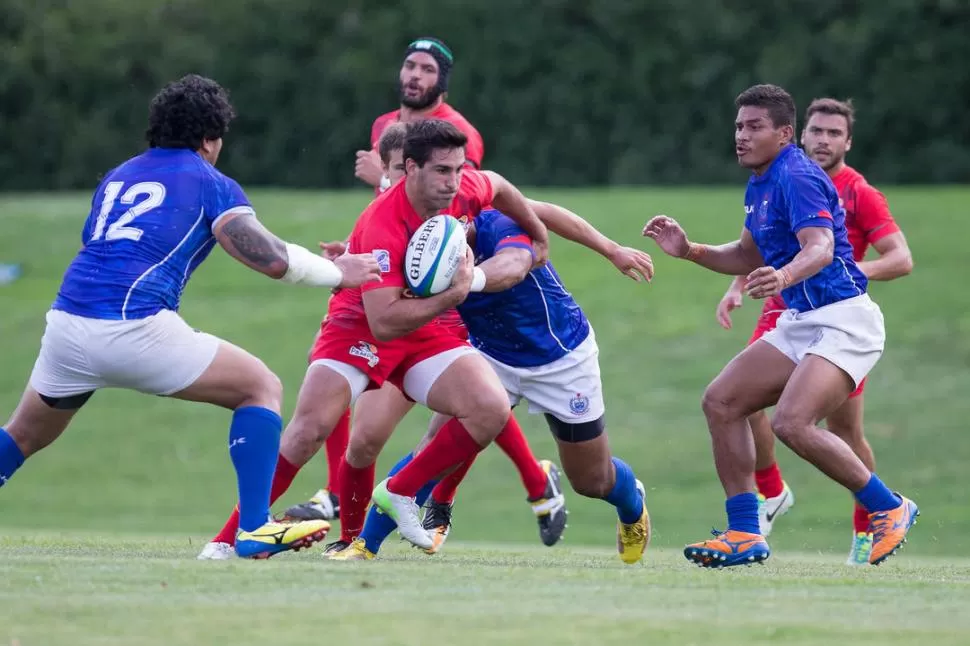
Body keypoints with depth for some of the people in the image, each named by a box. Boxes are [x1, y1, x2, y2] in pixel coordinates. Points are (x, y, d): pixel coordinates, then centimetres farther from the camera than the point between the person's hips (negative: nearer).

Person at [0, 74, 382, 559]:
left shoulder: (116, 178, 24)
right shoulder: (211, 183, 8)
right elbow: (273, 260, -1)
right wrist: (337, 273, 15)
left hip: (67, 323, 5)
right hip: (137, 328, -5)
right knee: (262, 387, 9)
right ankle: (255, 529, 1)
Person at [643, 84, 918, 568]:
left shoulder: (797, 177, -16)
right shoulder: (759, 186, 14)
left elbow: (820, 248, -32)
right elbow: (749, 256, 28)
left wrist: (784, 276, -53)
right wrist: (690, 250, 14)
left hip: (843, 321, -10)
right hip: (800, 323, 10)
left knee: (792, 423, -26)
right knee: (721, 401, 1)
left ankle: (890, 508, -7)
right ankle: (744, 534, 3)